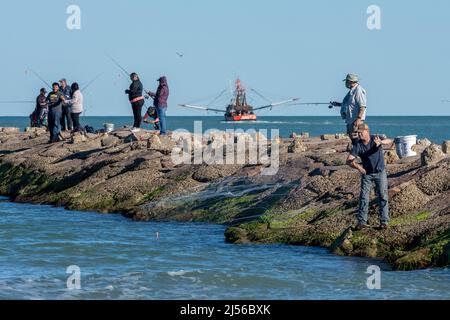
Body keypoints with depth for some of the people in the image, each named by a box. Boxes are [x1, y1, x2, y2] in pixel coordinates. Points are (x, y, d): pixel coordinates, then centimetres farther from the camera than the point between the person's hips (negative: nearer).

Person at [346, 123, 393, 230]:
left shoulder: (375, 139, -19)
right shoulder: (357, 145, -14)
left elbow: (390, 141, -36)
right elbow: (349, 160, -19)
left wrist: (380, 142, -59)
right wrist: (357, 166, -39)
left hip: (380, 172, -1)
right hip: (366, 173, 1)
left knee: (383, 196, -1)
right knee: (364, 197, -1)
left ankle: (384, 221, 5)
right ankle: (362, 221, 4)